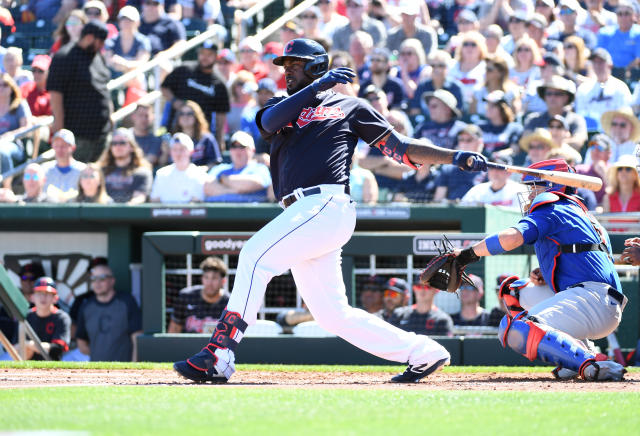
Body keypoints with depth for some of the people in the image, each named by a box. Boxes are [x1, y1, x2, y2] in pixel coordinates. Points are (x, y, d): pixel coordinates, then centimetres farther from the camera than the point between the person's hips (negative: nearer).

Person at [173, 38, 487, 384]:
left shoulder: (349, 107, 14)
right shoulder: (282, 106, 26)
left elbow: (402, 148, 12)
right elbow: (271, 122, 0)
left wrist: (457, 157, 1)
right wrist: (317, 87, -10)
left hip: (327, 204, -7)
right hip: (304, 213, 7)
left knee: (256, 254, -22)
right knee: (334, 315, 5)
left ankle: (219, 357, -28)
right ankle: (422, 353, 12)